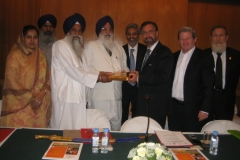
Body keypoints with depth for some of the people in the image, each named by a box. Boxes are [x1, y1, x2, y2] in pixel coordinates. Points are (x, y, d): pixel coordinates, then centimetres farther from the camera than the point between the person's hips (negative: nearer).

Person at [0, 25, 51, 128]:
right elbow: (11, 82, -10)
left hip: (40, 105, 4)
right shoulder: (15, 56, -6)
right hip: (20, 104, -4)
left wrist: (42, 93, -9)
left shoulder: (41, 56, 9)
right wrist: (30, 98, -12)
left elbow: (47, 78, 9)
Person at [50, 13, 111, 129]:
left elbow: (83, 70, 13)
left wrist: (99, 73, -3)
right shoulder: (60, 45, -9)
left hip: (78, 96, 8)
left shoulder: (79, 48, 17)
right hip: (65, 97, -8)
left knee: (77, 129, 11)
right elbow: (73, 71, -17)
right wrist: (98, 78, -13)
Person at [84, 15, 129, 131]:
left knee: (116, 128, 8)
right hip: (99, 97, -4)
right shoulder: (91, 46, 4)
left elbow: (124, 67, 20)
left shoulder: (119, 48, 20)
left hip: (116, 97, 5)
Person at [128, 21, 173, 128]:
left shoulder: (164, 52, -9)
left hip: (156, 104, -7)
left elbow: (163, 77, -20)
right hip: (142, 103, 8)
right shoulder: (143, 52, 18)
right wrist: (135, 75, -2)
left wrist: (138, 78, -16)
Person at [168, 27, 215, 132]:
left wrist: (205, 109, -13)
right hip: (173, 107, 4)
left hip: (193, 109, -4)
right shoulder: (174, 57, 11)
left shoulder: (205, 58, -4)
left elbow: (209, 86, -8)